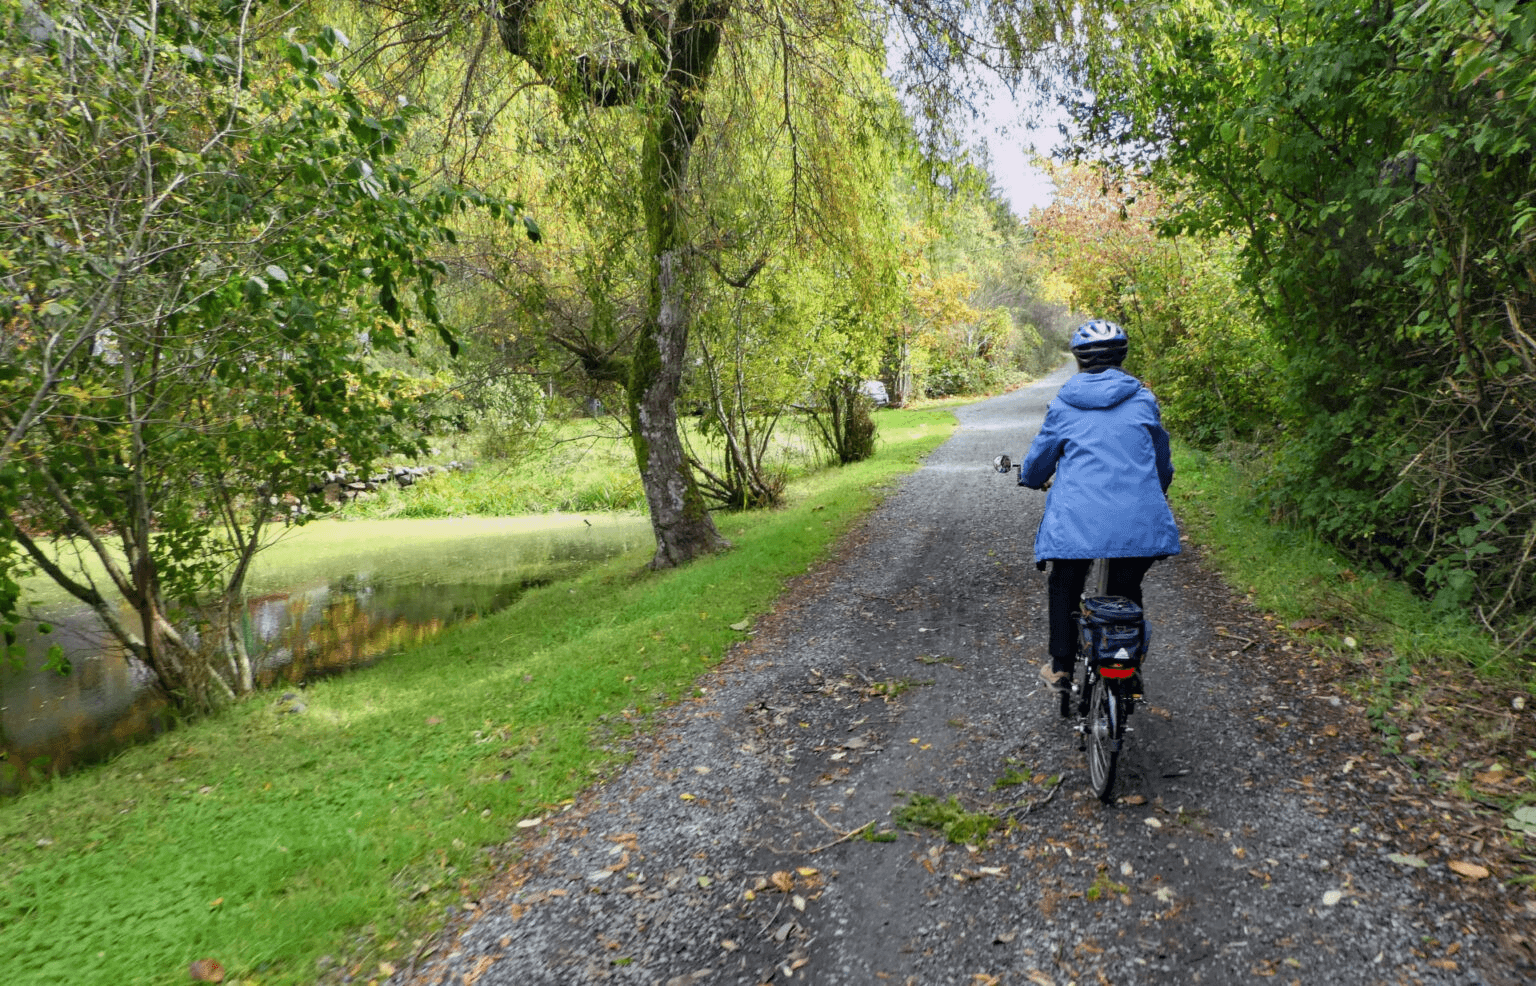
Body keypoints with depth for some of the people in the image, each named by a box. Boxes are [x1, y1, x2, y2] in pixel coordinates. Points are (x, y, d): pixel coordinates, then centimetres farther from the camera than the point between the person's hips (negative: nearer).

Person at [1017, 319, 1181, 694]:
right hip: (1137, 520, 2)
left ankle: (1061, 667, 20)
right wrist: (1158, 491, 41)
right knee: (1127, 589, 19)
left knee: (1064, 586, 17)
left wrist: (1029, 478, 36)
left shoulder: (1063, 404, 3)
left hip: (1076, 519, -1)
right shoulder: (1143, 399, 8)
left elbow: (1040, 456, 13)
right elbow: (1161, 456, 21)